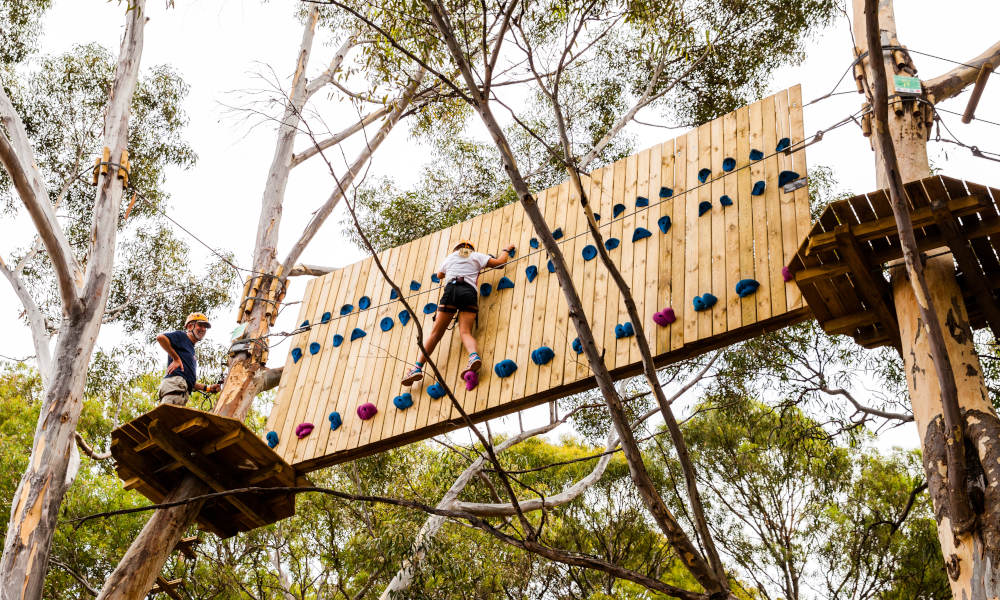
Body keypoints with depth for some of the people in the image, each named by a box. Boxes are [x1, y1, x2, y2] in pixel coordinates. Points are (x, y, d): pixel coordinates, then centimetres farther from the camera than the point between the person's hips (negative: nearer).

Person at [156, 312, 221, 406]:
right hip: (175, 381, -9)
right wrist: (176, 358, -6)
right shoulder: (182, 336, 13)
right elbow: (160, 337, -8)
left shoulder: (192, 350, 36)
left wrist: (208, 388, 23)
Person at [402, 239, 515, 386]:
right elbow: (499, 262, 18)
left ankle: (418, 367, -11)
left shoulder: (450, 257, 30)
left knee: (435, 332, -2)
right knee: (465, 331, -11)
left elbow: (439, 275, 47)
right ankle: (474, 355, -44)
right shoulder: (476, 256, 24)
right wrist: (506, 250, 38)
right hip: (470, 292, 0)